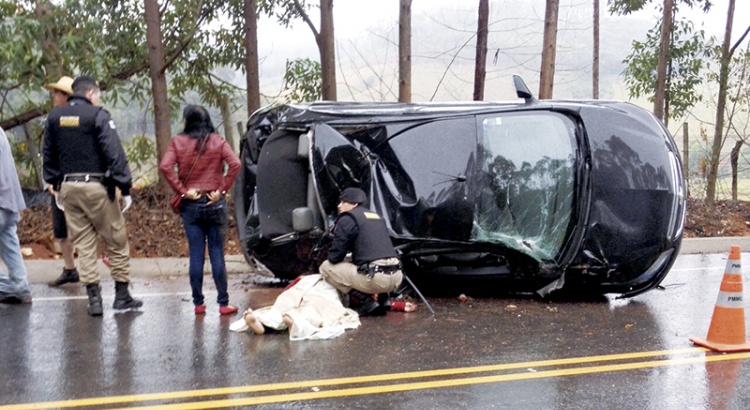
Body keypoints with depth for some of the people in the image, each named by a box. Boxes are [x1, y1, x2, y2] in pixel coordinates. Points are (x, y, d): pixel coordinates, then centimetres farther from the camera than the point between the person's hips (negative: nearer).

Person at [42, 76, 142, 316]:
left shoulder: (54, 117, 10)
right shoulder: (98, 116, -9)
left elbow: (49, 155, 15)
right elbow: (115, 153, -14)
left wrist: (56, 187, 22)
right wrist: (125, 188, -12)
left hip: (68, 188, 6)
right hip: (97, 188, -5)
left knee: (83, 246, 10)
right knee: (116, 242, 7)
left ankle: (94, 299, 10)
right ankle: (122, 296, 11)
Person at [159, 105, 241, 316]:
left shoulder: (178, 142, 0)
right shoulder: (218, 141, 1)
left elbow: (165, 167, -13)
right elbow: (235, 164, -12)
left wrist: (182, 191, -7)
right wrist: (222, 190, -7)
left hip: (190, 205, 0)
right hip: (215, 204, 0)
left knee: (196, 255, 5)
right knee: (217, 254, 4)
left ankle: (198, 303, 11)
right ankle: (223, 303, 6)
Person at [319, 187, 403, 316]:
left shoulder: (347, 219, -1)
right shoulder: (375, 216, 23)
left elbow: (334, 257, -1)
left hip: (375, 278, -8)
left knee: (326, 267, 6)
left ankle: (367, 302, 0)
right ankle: (383, 298, 15)